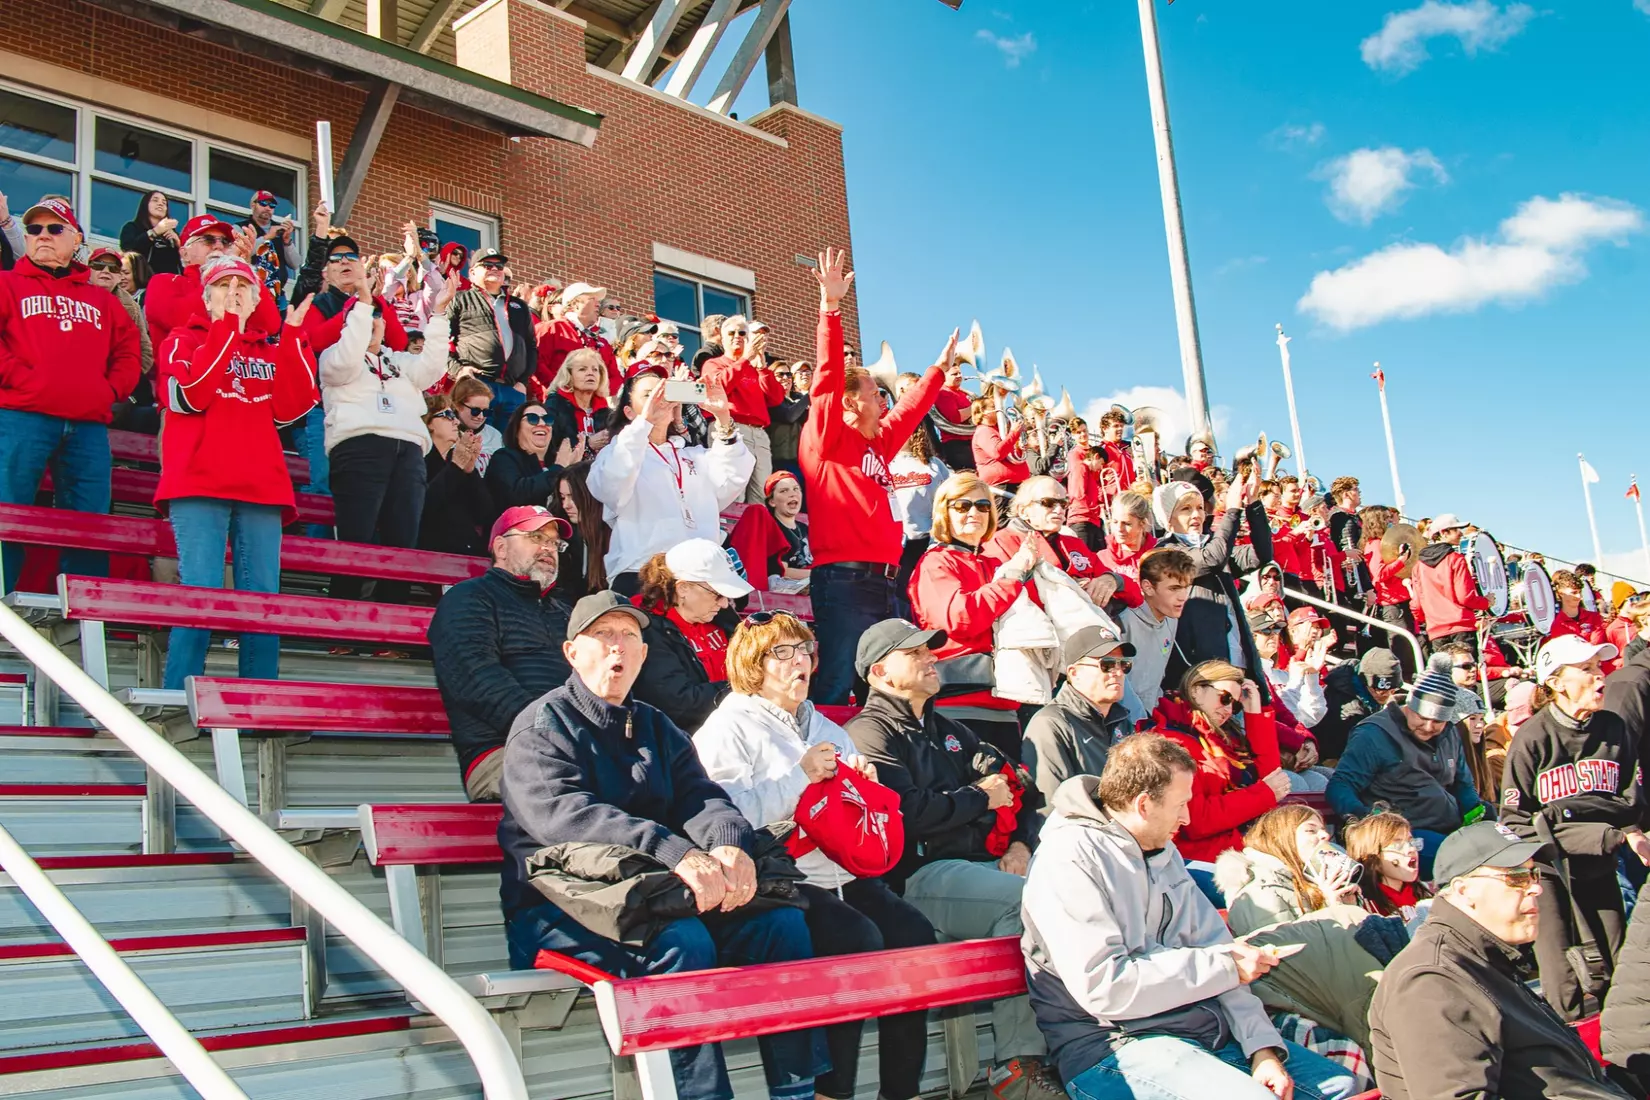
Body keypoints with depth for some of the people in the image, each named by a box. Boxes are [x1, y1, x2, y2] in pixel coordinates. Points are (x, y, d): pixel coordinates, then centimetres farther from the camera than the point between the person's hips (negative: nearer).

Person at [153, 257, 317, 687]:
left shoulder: (271, 350, 22)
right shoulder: (184, 341, 13)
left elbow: (289, 409, 4)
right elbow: (189, 396, -8)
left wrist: (292, 337, -2)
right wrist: (226, 327, -8)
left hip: (262, 488, 4)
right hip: (199, 485, -4)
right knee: (201, 594, -15)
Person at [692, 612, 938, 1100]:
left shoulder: (824, 727, 26)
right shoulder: (729, 727, 3)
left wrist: (865, 781, 7)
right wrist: (800, 776, -13)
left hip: (844, 872, 7)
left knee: (914, 933, -17)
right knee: (858, 939, -29)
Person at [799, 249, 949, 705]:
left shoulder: (880, 442, 21)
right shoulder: (827, 437, -1)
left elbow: (911, 407, 37)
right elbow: (828, 377, -12)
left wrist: (941, 367, 46)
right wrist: (830, 307, -18)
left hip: (884, 579, 9)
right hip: (843, 578, -9)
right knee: (835, 688, -12)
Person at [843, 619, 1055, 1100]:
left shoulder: (950, 731, 29)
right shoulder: (870, 732, 3)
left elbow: (1014, 788, 25)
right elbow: (906, 811, -14)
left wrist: (1021, 843, 4)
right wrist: (979, 796, 0)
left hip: (985, 863, 7)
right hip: (920, 876, -7)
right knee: (1028, 899, -31)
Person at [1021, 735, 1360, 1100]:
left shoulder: (1164, 854, 15)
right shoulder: (1067, 860, -14)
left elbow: (1212, 943, 11)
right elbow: (1103, 987, -22)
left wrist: (1263, 1047, -3)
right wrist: (1223, 965, -14)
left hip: (1201, 1027, 8)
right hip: (1115, 1042, -8)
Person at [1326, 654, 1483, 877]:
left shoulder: (1450, 734, 18)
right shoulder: (1374, 734, -6)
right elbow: (1340, 786, -11)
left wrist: (1478, 810, 9)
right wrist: (1361, 816, -31)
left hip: (1453, 828, 8)